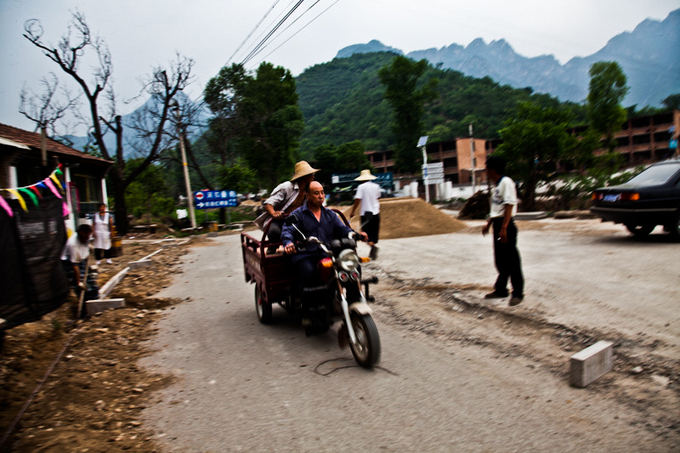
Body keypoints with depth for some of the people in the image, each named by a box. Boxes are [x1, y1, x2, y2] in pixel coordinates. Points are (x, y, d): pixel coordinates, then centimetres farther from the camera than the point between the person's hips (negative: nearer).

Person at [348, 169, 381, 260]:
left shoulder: (361, 187, -9)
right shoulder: (376, 186, 5)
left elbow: (357, 200, -14)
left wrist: (352, 211, -6)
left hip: (366, 213, -5)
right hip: (376, 212, 5)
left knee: (367, 234, 0)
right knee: (374, 233, 13)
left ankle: (373, 246, -25)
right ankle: (373, 252, 20)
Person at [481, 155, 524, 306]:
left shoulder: (506, 182, -13)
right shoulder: (496, 184, 16)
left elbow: (509, 206, -20)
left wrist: (504, 228, -24)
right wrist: (488, 224, 23)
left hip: (506, 225, -9)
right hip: (497, 224, 9)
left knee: (512, 259, -3)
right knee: (500, 259, 14)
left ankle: (518, 293, 5)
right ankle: (501, 289, 25)